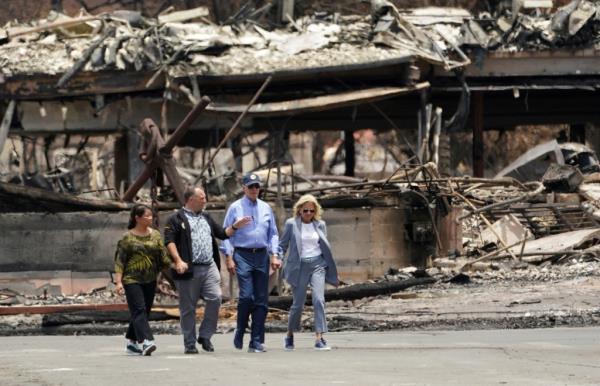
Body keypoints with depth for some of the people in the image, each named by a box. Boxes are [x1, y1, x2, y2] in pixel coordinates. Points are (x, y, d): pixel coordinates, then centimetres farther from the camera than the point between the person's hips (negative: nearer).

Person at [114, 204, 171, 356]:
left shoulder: (155, 235, 10)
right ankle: (145, 342, -25)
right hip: (132, 280, -5)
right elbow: (119, 261, -4)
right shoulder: (127, 238, -3)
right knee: (139, 311, -15)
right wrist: (119, 282, -11)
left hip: (150, 280, 5)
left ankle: (132, 342, 21)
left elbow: (163, 256, 12)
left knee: (144, 312, 8)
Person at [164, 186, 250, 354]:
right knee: (188, 307, 1)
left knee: (215, 298, -10)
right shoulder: (177, 219, 0)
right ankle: (189, 344, 9)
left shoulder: (206, 218, 21)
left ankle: (205, 336, 4)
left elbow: (222, 234, 29)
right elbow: (169, 241, -10)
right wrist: (178, 261, -21)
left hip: (209, 267, 5)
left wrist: (235, 227, 13)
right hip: (189, 269, -5)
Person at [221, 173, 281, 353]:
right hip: (243, 255, -4)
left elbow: (273, 234, 15)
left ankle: (256, 342, 4)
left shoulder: (266, 208, 13)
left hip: (262, 256, 4)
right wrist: (229, 257, -6)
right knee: (246, 296, -16)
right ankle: (240, 332, 6)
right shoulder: (235, 208, 3)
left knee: (261, 299, 1)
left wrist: (274, 255, 4)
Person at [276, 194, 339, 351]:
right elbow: (283, 245, 5)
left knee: (318, 300, -14)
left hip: (317, 264, 2)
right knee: (298, 304, 2)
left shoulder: (320, 225, 9)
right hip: (299, 266, -2)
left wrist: (333, 273, 16)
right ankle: (289, 335, 25)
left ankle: (319, 338, -17)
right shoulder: (291, 224, 1)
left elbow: (326, 248, 15)